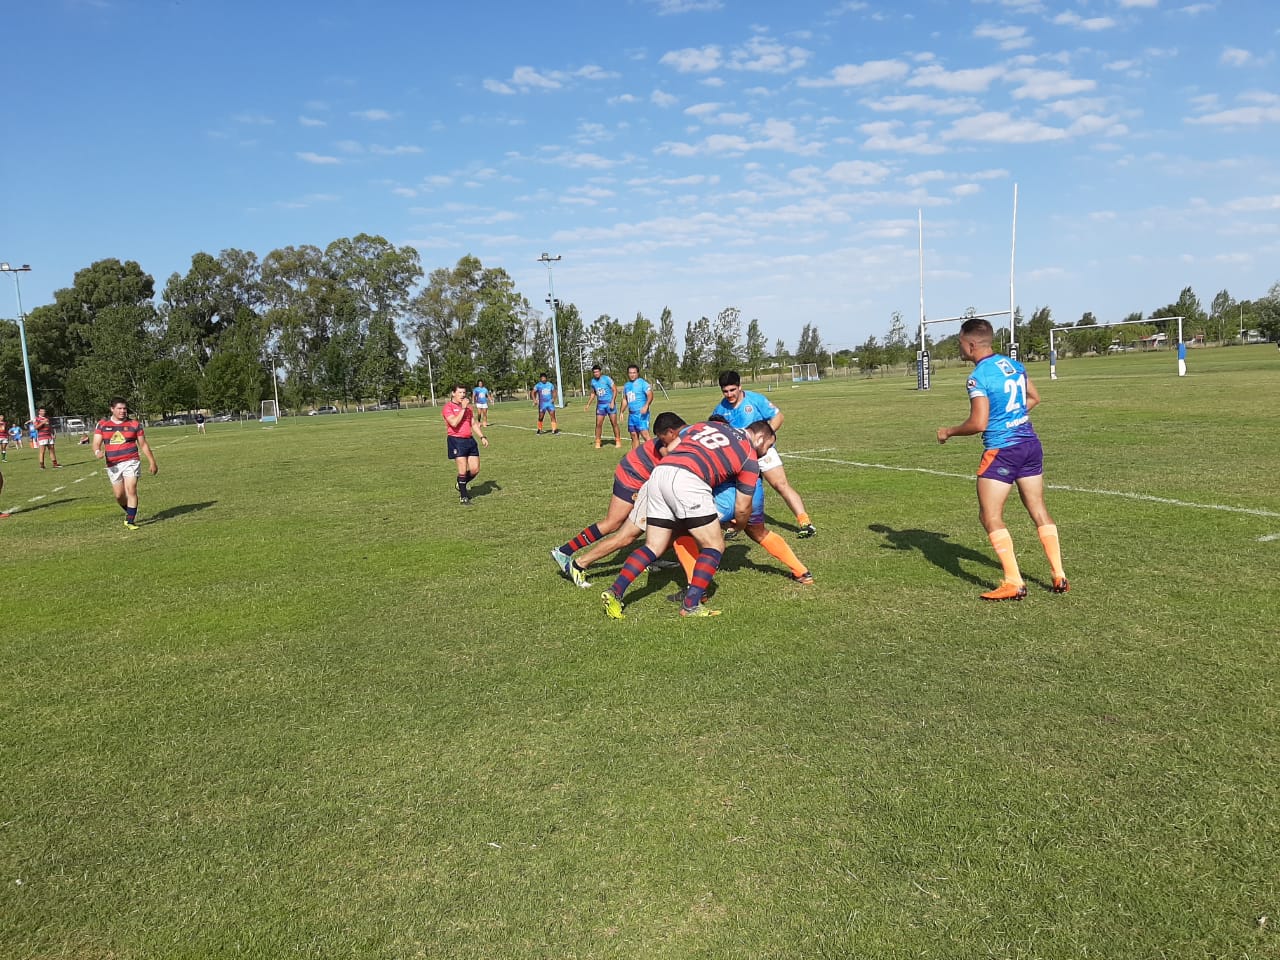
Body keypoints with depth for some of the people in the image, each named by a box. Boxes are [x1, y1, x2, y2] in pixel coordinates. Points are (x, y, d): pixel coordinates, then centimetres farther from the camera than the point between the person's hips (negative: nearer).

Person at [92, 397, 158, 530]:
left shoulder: (134, 424, 3)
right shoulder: (102, 424, 6)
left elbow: (143, 445, 8)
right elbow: (96, 444, 2)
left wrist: (152, 463, 7)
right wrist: (97, 452, -22)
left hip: (131, 462, -2)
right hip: (113, 465, 2)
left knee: (131, 490, -14)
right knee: (119, 495, 6)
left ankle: (131, 521, -8)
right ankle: (130, 513, 34)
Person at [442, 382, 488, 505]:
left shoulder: (468, 406, 16)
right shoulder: (448, 407, -6)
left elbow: (474, 423, 22)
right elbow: (454, 423, -21)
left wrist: (482, 436, 12)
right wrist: (463, 409, -18)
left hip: (469, 439, 7)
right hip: (456, 440, -7)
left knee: (475, 469, 3)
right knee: (463, 470, -8)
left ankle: (461, 485, 30)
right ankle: (463, 497, 5)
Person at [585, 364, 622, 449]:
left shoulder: (606, 378, -10)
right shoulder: (593, 381, 5)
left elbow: (615, 390, -9)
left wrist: (612, 402, -17)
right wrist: (588, 404, 14)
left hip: (610, 403, -4)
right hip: (600, 404, 4)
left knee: (614, 423, 0)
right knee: (598, 424, -1)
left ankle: (618, 441, 10)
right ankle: (597, 442, 7)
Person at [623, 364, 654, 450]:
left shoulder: (642, 383, -7)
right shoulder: (627, 385, 16)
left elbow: (650, 395, -18)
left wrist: (646, 406, -32)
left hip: (641, 414, -8)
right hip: (631, 414, 8)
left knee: (645, 435, -16)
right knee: (634, 436, 10)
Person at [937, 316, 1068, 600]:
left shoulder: (978, 377, -16)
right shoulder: (1014, 364, 8)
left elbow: (978, 424, -19)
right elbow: (1034, 398, 21)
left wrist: (949, 432, -4)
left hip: (1001, 451, -8)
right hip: (1030, 444, 8)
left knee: (991, 517, 1)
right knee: (1038, 511, 15)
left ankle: (1014, 584, -2)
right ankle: (1059, 577, 18)